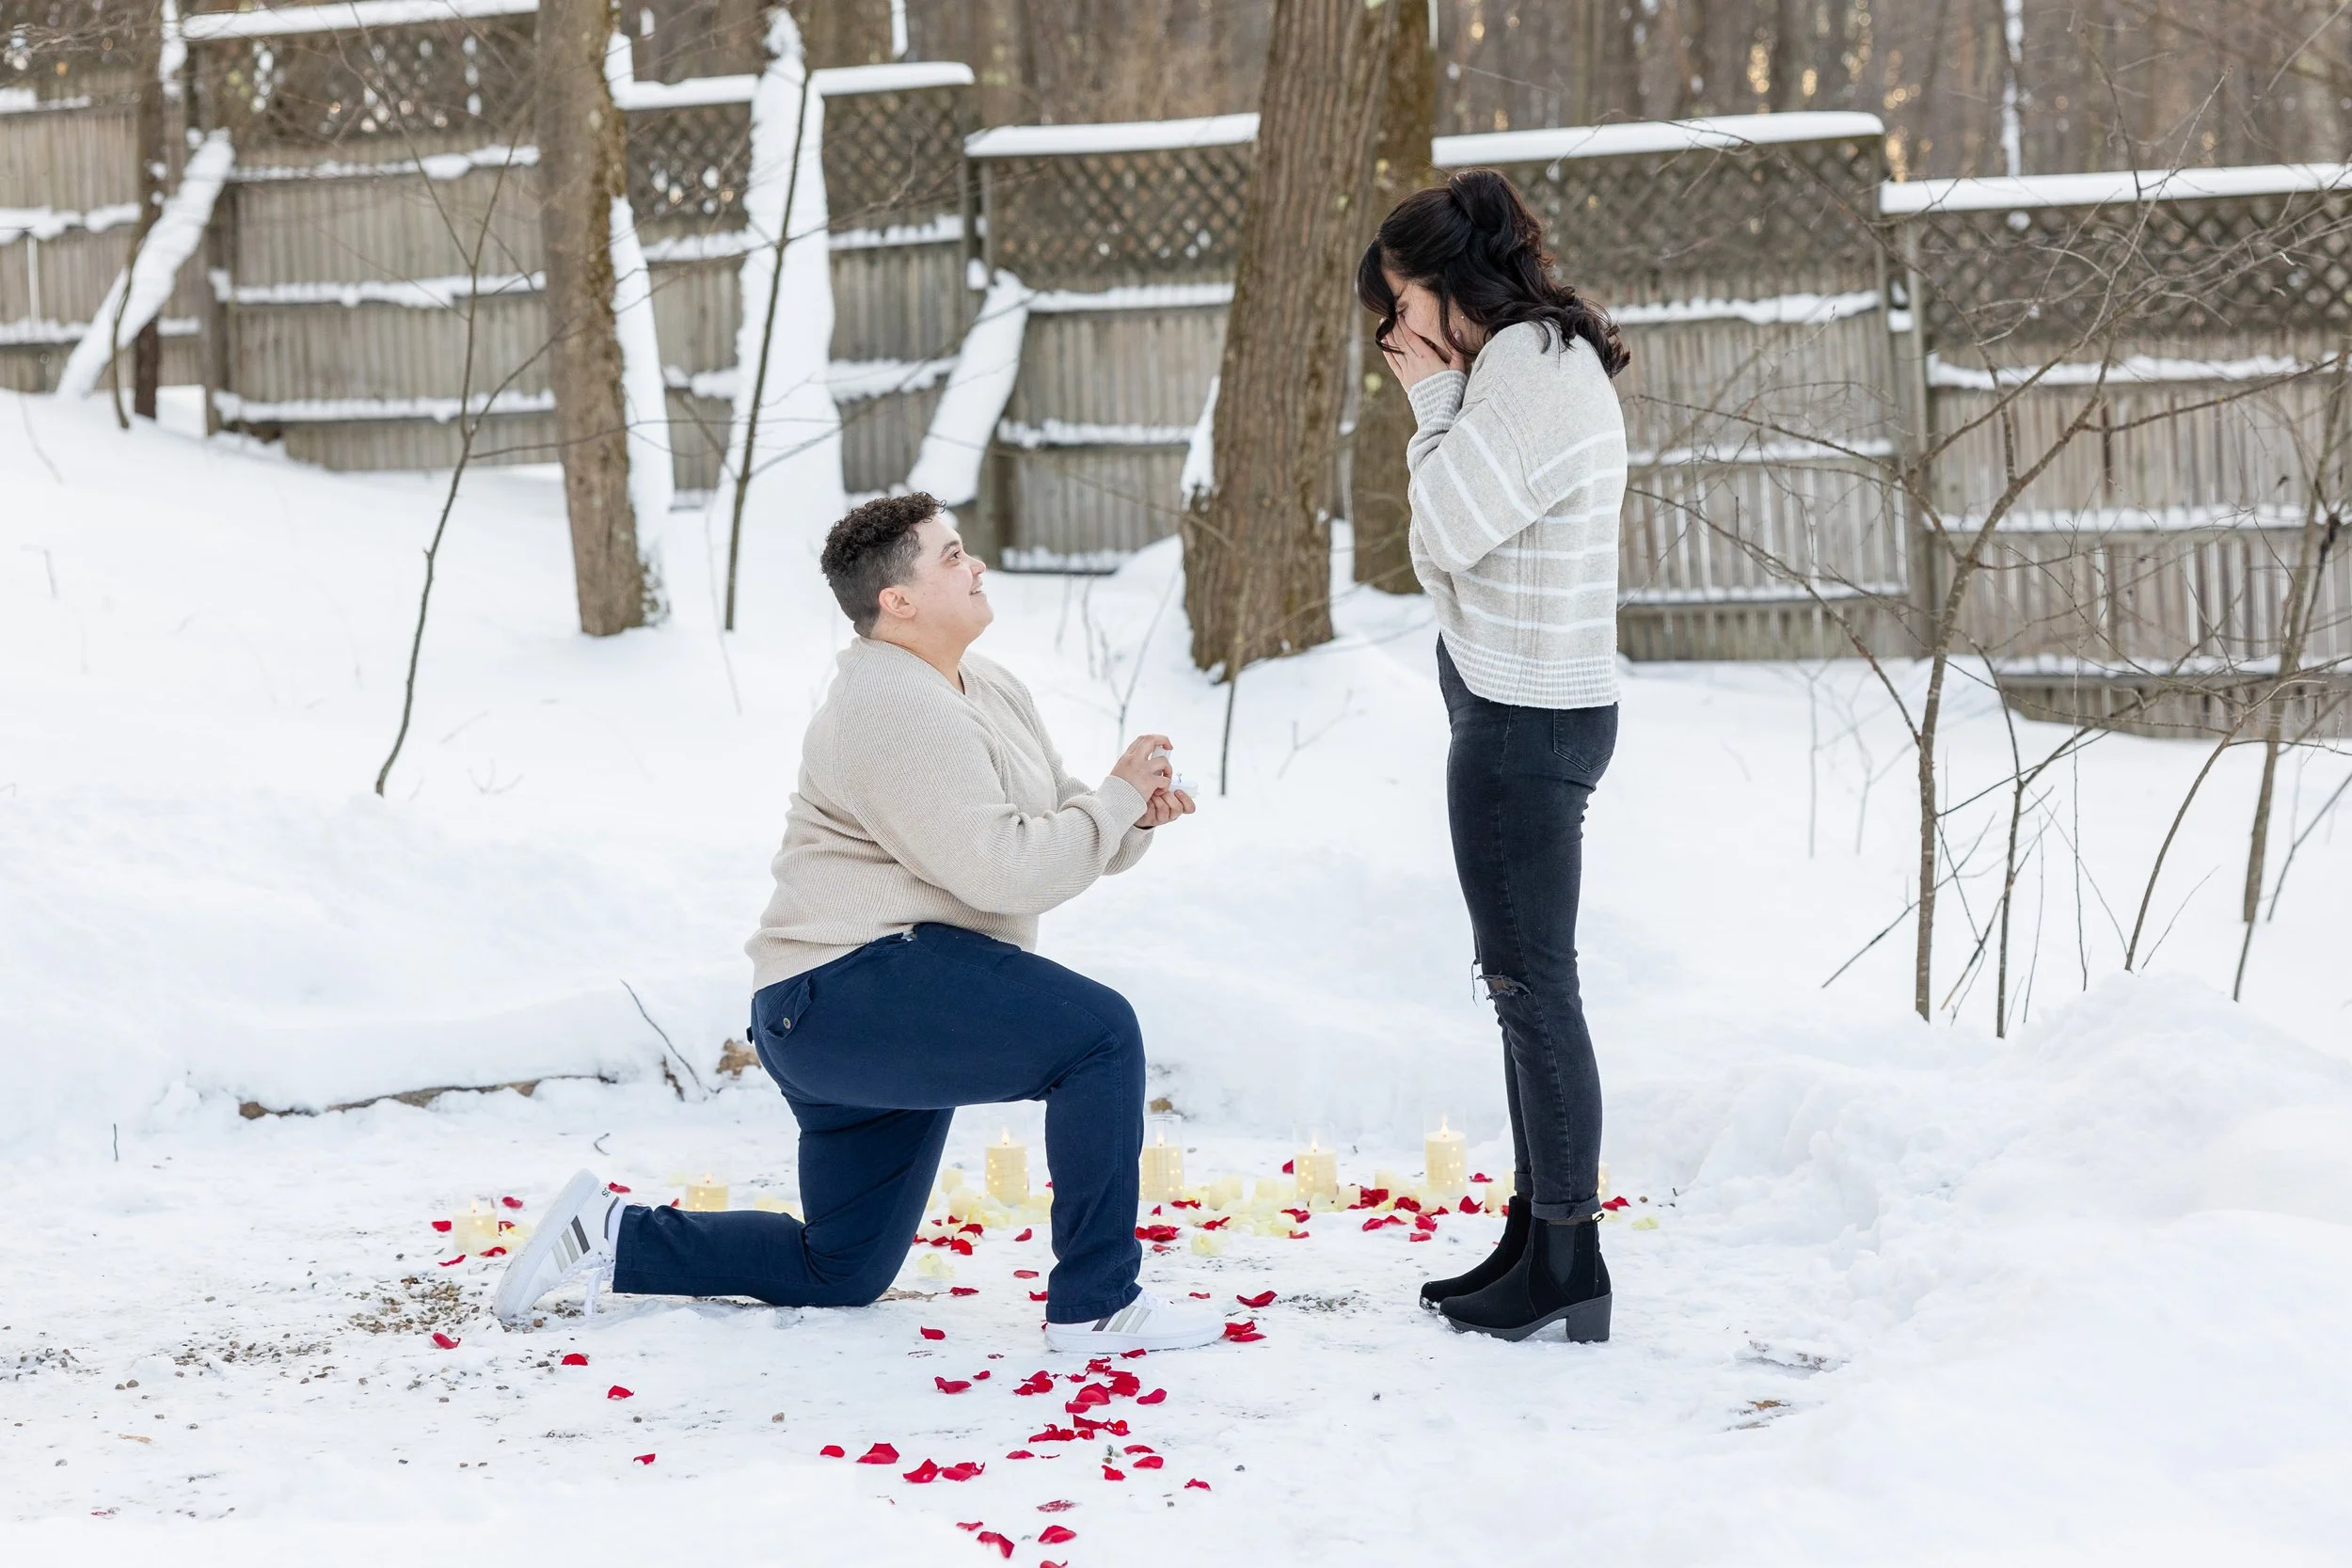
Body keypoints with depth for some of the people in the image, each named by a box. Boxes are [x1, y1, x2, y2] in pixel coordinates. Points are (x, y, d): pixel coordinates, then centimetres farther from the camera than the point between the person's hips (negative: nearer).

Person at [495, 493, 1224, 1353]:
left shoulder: (991, 691, 15)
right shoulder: (895, 711, -18)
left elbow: (1058, 837, 15)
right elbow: (1001, 868, -23)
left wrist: (1134, 816, -5)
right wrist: (1117, 799, -13)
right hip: (852, 985, -11)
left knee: (840, 1274, 18)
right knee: (1099, 1032, -25)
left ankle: (609, 1237, 22)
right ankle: (1097, 1305, -20)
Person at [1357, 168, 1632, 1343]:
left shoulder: (1526, 365, -15)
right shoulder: (1539, 358, 17)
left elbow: (1449, 529, -16)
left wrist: (1434, 400, -7)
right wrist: (1443, 398, 10)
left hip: (1524, 718, -11)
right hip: (1522, 707, 11)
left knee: (1533, 985, -7)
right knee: (1527, 983, 13)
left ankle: (1567, 1269, -3)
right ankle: (1536, 1242, 19)